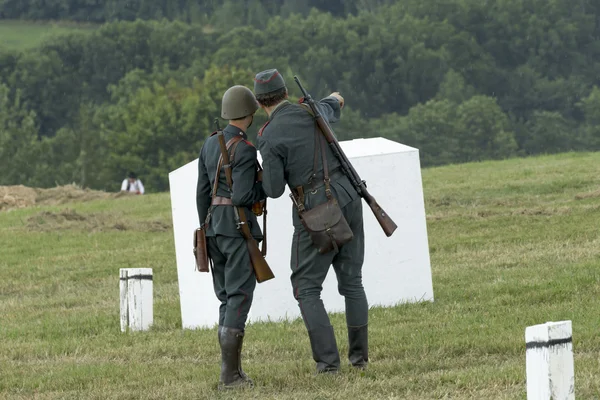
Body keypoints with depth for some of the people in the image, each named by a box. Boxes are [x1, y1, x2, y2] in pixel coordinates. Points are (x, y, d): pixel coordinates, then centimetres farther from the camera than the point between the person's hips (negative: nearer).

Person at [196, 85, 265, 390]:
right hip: (239, 226, -8)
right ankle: (230, 375, -11)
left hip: (215, 225, 8)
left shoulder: (210, 144, 10)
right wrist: (266, 187, -1)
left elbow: (203, 192, 13)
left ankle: (231, 371, 12)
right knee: (239, 299, -6)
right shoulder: (245, 150, -15)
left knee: (228, 300, 14)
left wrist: (207, 233, 20)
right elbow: (242, 197, -21)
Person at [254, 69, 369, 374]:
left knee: (307, 288, 3)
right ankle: (359, 354, 18)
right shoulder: (313, 111, 5)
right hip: (348, 199, 6)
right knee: (351, 281, 16)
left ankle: (328, 359, -8)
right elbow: (330, 112, 32)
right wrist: (334, 101, 57)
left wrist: (269, 163, 11)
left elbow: (274, 190, -10)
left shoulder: (270, 138, -13)